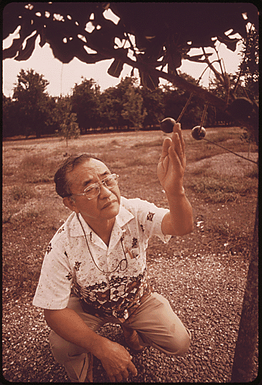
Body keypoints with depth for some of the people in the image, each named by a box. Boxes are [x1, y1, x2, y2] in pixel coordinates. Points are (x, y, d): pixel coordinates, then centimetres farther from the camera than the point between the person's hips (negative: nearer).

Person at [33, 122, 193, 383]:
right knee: (62, 347, -26)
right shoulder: (62, 246, -30)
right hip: (87, 305, -1)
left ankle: (131, 328, 24)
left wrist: (174, 189, -65)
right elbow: (54, 310, -25)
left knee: (179, 343, -9)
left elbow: (181, 226, -42)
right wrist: (102, 347, -33)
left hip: (137, 298, 2)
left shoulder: (135, 212, -26)